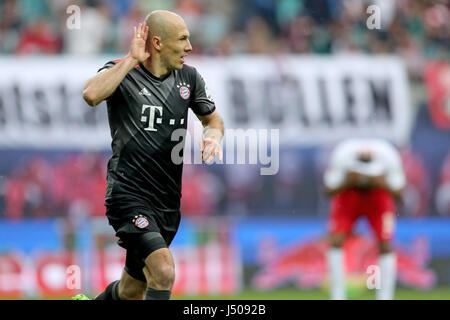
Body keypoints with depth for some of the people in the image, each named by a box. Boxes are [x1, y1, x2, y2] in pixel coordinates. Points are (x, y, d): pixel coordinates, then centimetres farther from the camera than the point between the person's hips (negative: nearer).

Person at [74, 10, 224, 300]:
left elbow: (213, 118, 23)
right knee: (164, 271, -26)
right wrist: (132, 58, -22)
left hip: (168, 201, 7)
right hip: (129, 193, -6)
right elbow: (91, 95, -30)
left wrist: (213, 135, -1)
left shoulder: (188, 77, 8)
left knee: (131, 291, 15)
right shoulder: (124, 73, -8)